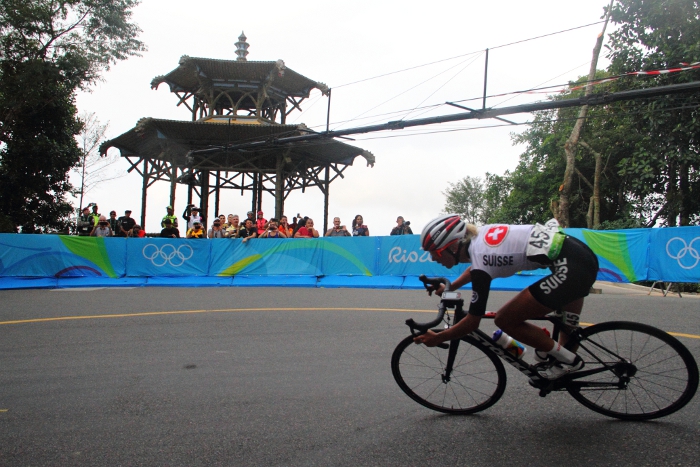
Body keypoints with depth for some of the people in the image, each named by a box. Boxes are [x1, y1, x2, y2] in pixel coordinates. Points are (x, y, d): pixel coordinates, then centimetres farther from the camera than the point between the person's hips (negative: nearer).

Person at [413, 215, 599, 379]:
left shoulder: (481, 266, -16)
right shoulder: (480, 234, 8)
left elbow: (472, 322, -9)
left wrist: (437, 338, 3)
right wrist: (450, 287, 26)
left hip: (571, 269, -9)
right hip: (584, 255, 9)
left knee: (505, 320, 0)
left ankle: (566, 359, 11)